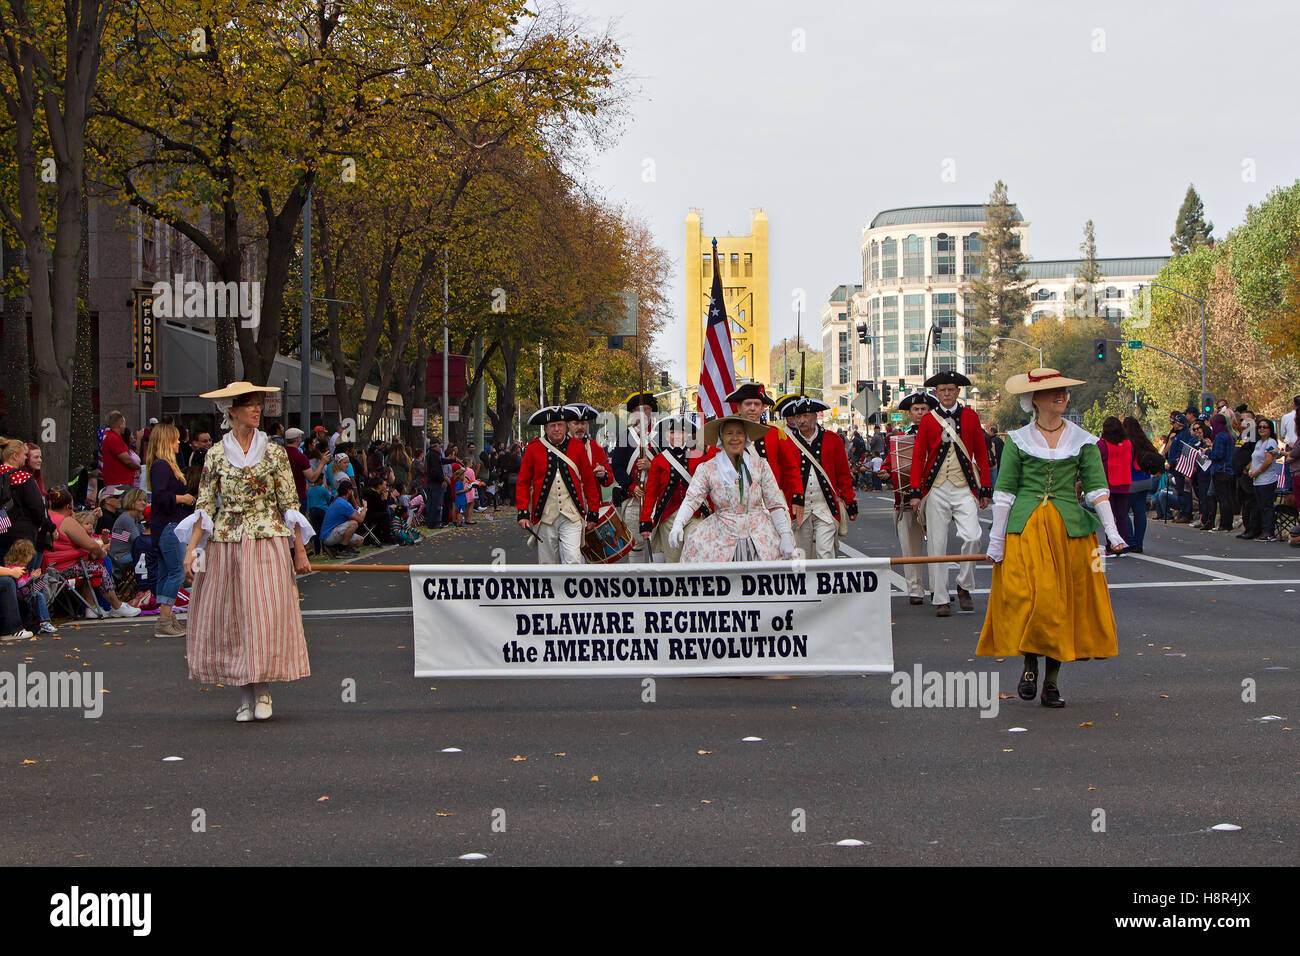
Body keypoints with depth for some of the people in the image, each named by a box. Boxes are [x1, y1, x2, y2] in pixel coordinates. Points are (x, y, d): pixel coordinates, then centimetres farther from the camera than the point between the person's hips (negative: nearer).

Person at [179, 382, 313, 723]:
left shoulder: (273, 452, 4)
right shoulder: (216, 454, 5)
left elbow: (290, 504, 4)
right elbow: (205, 506, 5)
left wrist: (300, 550, 0)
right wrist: (191, 548, -5)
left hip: (267, 542, -1)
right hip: (226, 545, 1)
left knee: (267, 614, -9)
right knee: (231, 618, 1)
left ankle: (263, 690, 2)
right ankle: (245, 697, 9)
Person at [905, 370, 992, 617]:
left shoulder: (970, 417, 7)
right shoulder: (928, 420, 5)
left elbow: (981, 454, 9)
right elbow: (918, 456, 4)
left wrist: (985, 489, 5)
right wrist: (915, 492, -4)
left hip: (965, 488, 0)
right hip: (936, 489, 0)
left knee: (972, 537, -15)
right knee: (937, 544, -1)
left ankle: (964, 587, 5)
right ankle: (940, 599, 6)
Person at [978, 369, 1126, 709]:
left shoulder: (1083, 441, 7)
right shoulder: (1018, 440, 5)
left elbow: (1097, 489, 4)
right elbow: (1004, 492, 4)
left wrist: (1112, 531, -7)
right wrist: (997, 538, -1)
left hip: (1070, 528, 1)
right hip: (1025, 528, -1)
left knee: (1064, 602, 1)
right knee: (1028, 598, -12)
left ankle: (1052, 682, 10)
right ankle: (1030, 665, 10)